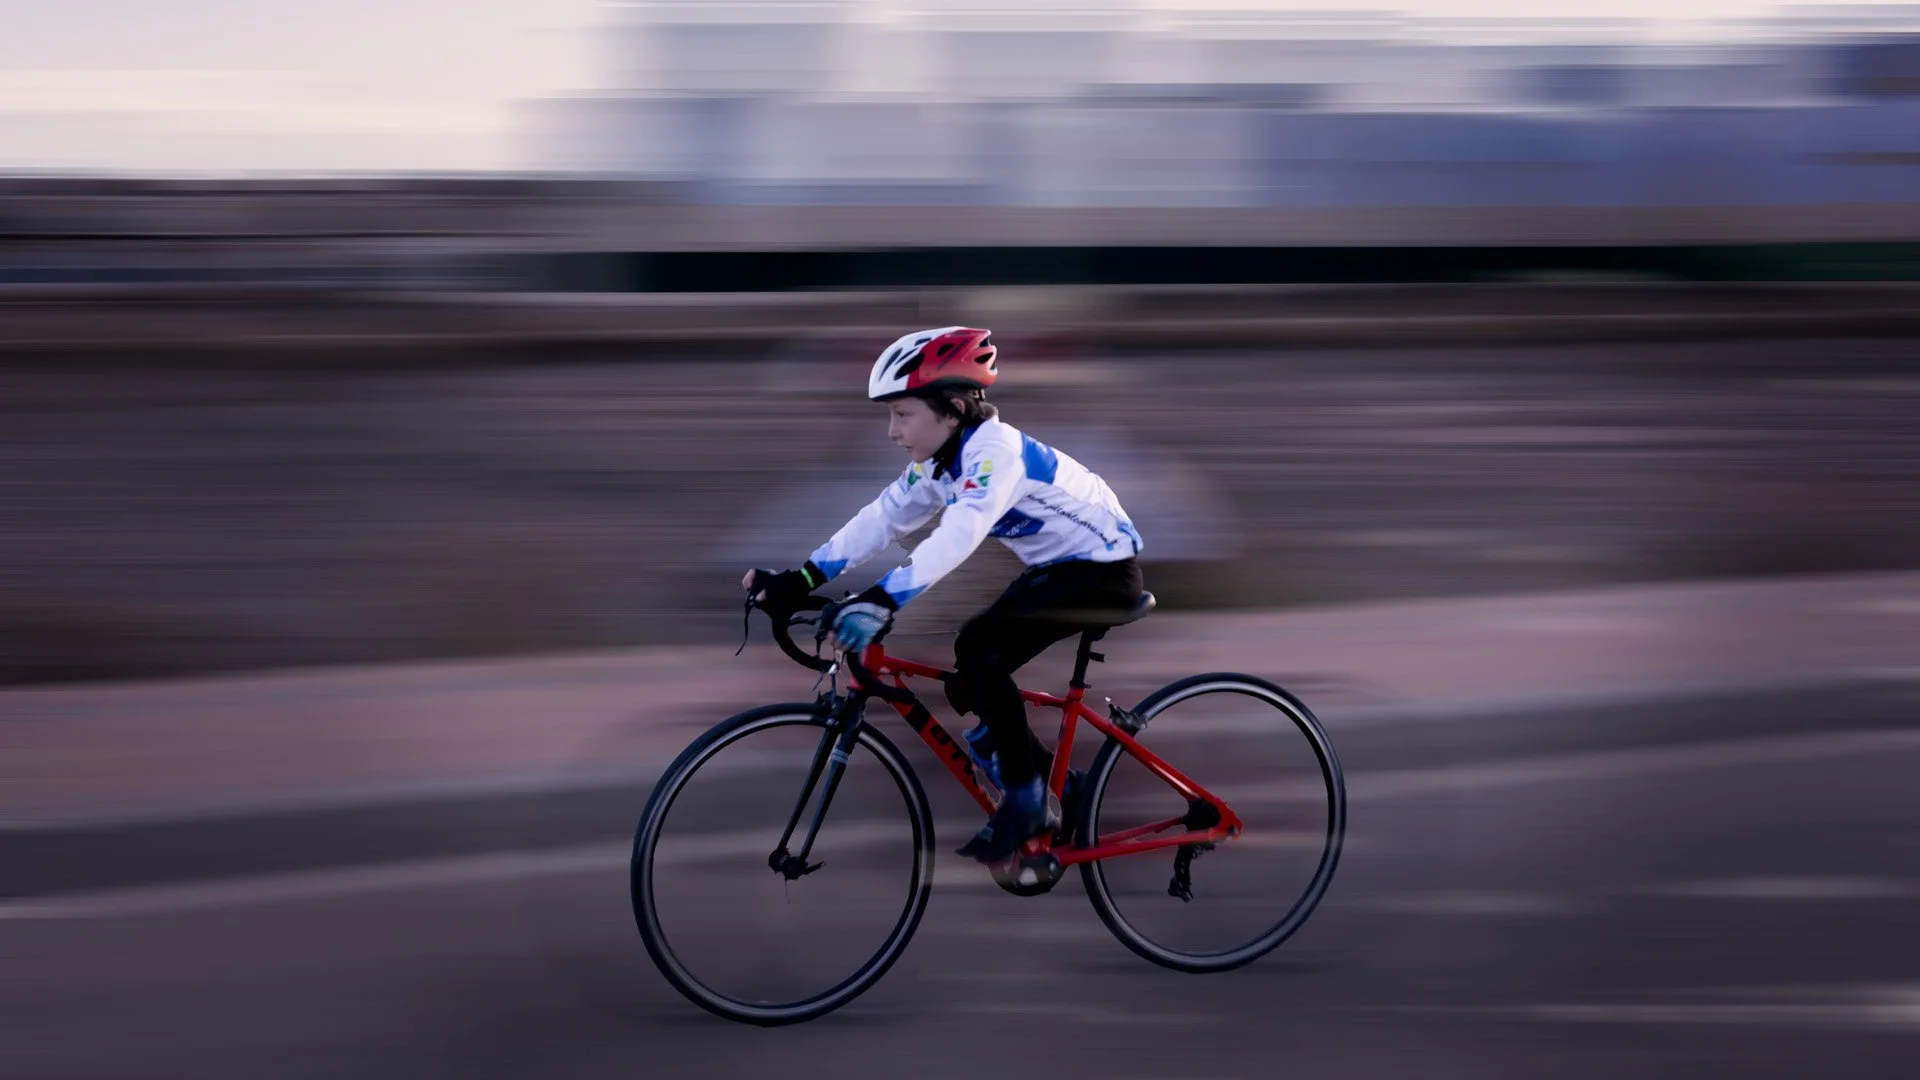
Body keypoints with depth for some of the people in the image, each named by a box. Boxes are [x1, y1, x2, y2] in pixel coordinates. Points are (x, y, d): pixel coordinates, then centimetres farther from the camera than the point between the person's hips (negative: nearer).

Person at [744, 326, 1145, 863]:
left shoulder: (995, 451, -28)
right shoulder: (937, 462, 1)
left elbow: (958, 535, -43)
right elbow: (878, 521, -3)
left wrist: (880, 601, -54)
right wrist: (797, 580, -14)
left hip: (1103, 568, -10)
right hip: (1055, 566, 10)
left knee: (978, 650, -24)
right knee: (971, 679, 3)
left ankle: (1025, 801, -12)